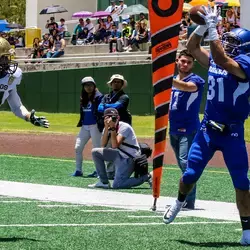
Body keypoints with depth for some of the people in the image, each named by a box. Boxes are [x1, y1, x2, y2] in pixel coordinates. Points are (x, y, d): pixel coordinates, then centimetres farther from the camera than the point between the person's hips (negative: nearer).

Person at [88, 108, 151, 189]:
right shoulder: (108, 127, 1)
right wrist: (107, 128, -20)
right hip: (118, 155, 8)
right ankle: (104, 182, 6)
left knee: (117, 185, -18)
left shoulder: (125, 127, -20)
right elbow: (103, 145, -13)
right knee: (95, 152, 0)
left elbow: (115, 145, -30)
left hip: (129, 159, -8)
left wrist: (112, 128, -30)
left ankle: (146, 177, -3)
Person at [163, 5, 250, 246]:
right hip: (208, 128, 5)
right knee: (190, 174, 6)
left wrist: (212, 29, -30)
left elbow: (222, 60, -31)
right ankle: (180, 201, 37)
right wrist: (203, 26, -5)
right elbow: (192, 47, 10)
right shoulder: (215, 60, 8)